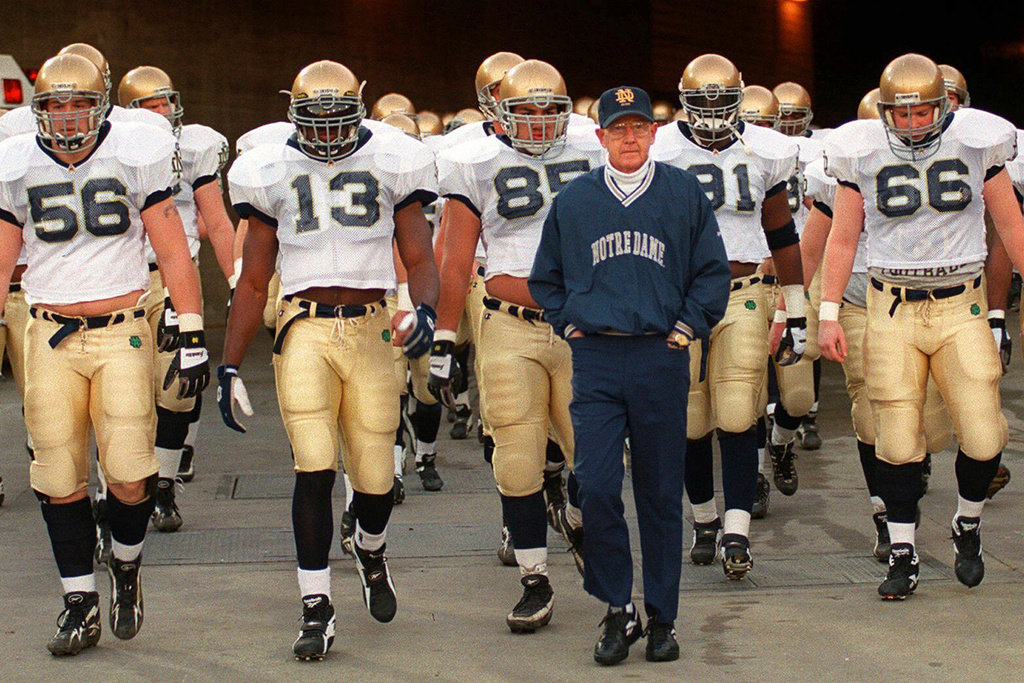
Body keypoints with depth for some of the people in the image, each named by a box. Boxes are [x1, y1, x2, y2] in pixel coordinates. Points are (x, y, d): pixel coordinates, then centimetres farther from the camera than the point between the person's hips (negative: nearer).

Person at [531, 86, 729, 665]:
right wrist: (569, 324, 6)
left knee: (661, 494, 6)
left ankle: (662, 618, 16)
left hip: (662, 357, -1)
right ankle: (619, 610, 6)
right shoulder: (574, 200, 9)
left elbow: (713, 270, 8)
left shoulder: (685, 193, 5)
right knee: (596, 487, -9)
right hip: (596, 361, 1)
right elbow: (546, 278, 18)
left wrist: (688, 326, 0)